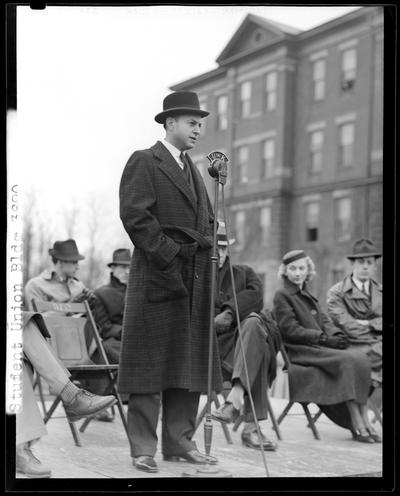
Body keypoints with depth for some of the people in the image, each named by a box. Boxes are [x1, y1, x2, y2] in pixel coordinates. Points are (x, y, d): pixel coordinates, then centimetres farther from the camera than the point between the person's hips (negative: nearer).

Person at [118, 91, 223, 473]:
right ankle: (143, 448, 1)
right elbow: (134, 216, -13)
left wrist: (209, 243, 3)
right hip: (157, 277, -8)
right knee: (151, 364, -4)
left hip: (194, 279, 8)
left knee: (190, 365, 7)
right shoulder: (143, 162, -2)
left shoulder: (192, 169, 22)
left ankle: (180, 442, 15)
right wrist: (168, 255, -16)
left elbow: (206, 220, 24)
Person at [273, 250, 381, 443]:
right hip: (299, 351, -7)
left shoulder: (308, 296, 24)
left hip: (318, 347, 7)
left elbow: (324, 320, 16)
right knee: (348, 361, -26)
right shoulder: (282, 296, -1)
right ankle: (357, 426, -25)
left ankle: (365, 423, -22)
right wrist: (324, 338, -18)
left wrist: (336, 334, -7)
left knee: (360, 358, -17)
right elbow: (290, 330, -11)